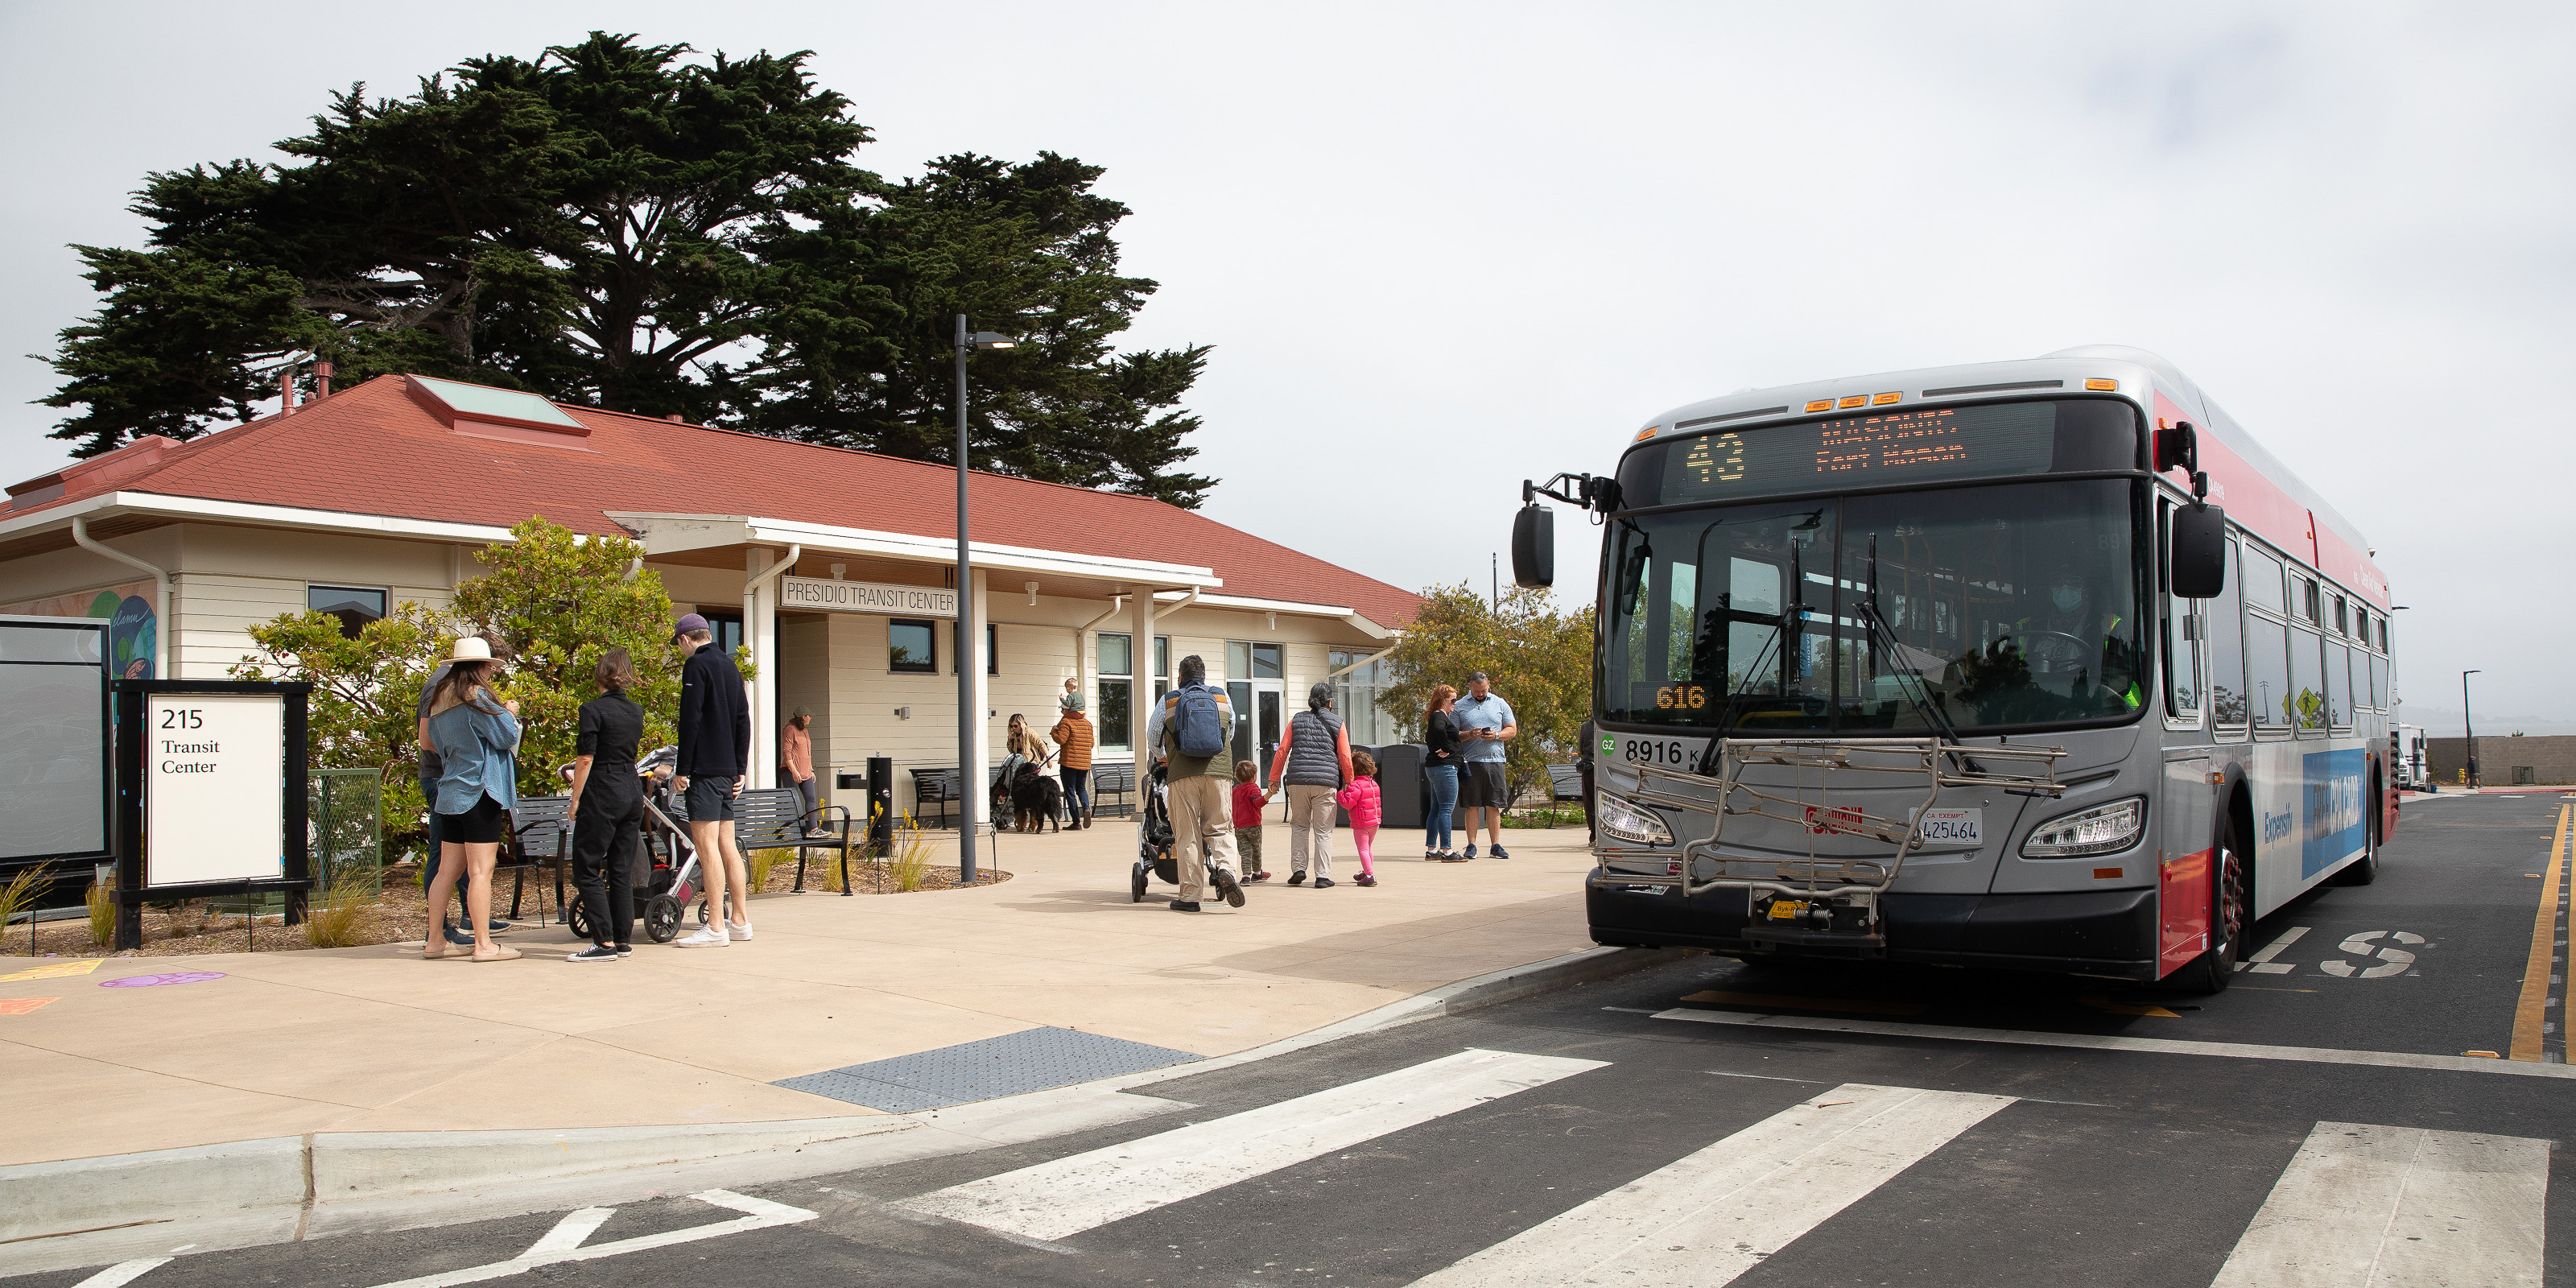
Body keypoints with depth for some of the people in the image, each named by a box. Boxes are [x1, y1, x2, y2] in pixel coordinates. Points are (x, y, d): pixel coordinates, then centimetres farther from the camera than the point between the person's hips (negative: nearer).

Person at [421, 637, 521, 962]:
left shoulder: (440, 703, 13)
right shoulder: (477, 698, -13)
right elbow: (507, 736, -12)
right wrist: (508, 714, 9)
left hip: (450, 794, 9)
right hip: (479, 792, -9)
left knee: (448, 870, 13)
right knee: (481, 870, -7)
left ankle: (434, 940, 17)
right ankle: (483, 944, -6)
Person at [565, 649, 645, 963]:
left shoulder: (593, 709, -10)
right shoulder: (636, 711, 10)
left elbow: (585, 759, -13)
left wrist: (575, 801, -6)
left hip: (602, 796, -7)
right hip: (633, 793, 7)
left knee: (587, 871, -1)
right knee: (622, 870, 10)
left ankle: (605, 942, -5)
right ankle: (623, 939, 12)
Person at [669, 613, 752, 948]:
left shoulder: (696, 664, -8)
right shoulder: (730, 665, 16)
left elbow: (690, 719, -15)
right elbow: (743, 720, 16)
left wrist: (683, 769, -13)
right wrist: (741, 770, 17)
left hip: (705, 769, -8)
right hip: (728, 770, 8)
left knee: (706, 845, -8)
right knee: (727, 845, 11)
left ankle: (715, 927, -10)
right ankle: (740, 921, 14)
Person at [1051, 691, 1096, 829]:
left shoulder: (1066, 722, -6)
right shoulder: (1087, 723, 12)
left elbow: (1061, 739, -17)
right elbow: (1092, 742, 13)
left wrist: (1053, 732, 2)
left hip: (1069, 762, -5)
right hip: (1085, 763, 5)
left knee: (1070, 791, 2)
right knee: (1081, 788, 19)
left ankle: (1076, 821, -1)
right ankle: (1086, 808, -11)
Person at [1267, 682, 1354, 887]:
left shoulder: (1296, 720, 11)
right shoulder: (1337, 723, 6)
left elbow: (1282, 751, 7)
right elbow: (1345, 757, 3)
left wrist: (1274, 779, 14)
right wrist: (1348, 782, 15)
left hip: (1297, 780, 2)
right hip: (1326, 782, -2)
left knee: (1299, 826, 16)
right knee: (1323, 830, 3)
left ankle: (1298, 869, 7)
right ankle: (1322, 876, 0)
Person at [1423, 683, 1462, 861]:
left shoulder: (1436, 717, 18)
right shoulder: (1439, 717, -12)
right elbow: (1439, 729, -35)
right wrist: (1447, 749, -23)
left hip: (1434, 767, 11)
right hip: (1445, 767, -11)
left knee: (1436, 810, 12)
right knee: (1447, 810, -9)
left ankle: (1431, 850, 15)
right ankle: (1447, 852, -10)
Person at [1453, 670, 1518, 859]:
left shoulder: (1500, 704, 11)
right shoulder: (1460, 706, 6)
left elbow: (1512, 730, 10)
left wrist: (1496, 735, -9)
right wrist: (1469, 734, -14)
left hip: (1495, 760, 1)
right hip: (1471, 762, -1)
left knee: (1494, 806, 3)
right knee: (1472, 805, -1)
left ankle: (1496, 846, 7)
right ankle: (1471, 846, 4)